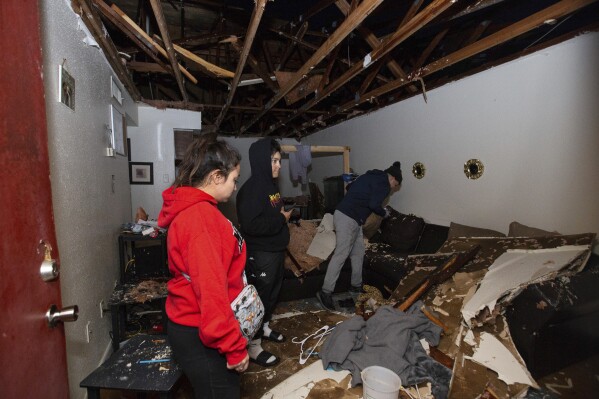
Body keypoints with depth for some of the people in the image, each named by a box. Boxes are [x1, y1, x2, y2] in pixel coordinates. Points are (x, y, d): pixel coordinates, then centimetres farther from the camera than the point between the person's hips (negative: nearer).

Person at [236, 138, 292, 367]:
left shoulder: (271, 184, 9)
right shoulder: (251, 189, -21)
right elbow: (250, 224, -31)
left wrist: (283, 214, 6)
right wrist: (281, 219, -22)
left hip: (276, 250, 10)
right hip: (260, 254, -9)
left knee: (272, 293, 23)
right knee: (259, 298, 3)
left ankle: (264, 327, 44)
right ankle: (253, 346, 20)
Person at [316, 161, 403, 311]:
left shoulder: (372, 176, 21)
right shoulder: (383, 183, -6)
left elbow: (350, 188, 24)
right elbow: (374, 204, -17)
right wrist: (384, 213, 3)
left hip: (350, 217, 10)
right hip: (348, 218, -10)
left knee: (358, 253, 17)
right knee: (341, 255, -9)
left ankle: (356, 285, 28)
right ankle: (325, 292, -7)